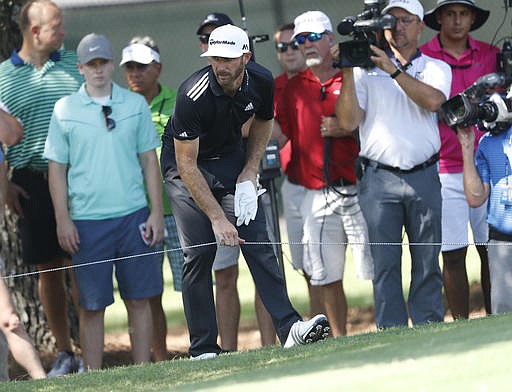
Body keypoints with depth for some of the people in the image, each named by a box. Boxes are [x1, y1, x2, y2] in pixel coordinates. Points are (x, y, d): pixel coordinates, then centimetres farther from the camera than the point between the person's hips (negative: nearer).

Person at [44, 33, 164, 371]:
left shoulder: (135, 104, 7)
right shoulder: (65, 110, 3)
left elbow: (150, 161, 9)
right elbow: (57, 168, 4)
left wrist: (156, 213, 3)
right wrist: (63, 219, -3)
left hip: (133, 215, 1)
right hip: (87, 220, -1)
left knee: (139, 299, 3)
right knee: (92, 305, 1)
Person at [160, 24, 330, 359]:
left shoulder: (261, 81, -16)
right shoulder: (194, 95, -31)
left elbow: (263, 123, 8)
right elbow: (187, 165, -26)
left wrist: (249, 174, -3)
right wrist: (217, 217, -27)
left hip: (231, 157, 4)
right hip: (186, 166, -4)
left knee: (258, 240, -11)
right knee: (200, 251, -11)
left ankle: (290, 328, -18)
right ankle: (203, 350, -6)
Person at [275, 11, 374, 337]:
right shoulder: (293, 87, 14)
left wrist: (345, 129, -13)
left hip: (356, 187, -4)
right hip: (316, 196, 4)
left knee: (375, 267, -6)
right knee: (326, 276, 6)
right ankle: (339, 340, 13)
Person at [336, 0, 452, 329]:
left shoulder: (435, 68, 10)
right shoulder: (366, 71, 10)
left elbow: (433, 100, -12)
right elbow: (349, 122, 0)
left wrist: (393, 69, -15)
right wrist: (347, 73, -9)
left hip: (424, 176, 1)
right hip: (379, 178, -1)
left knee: (427, 260, 3)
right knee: (385, 261, -3)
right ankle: (391, 334, -1)